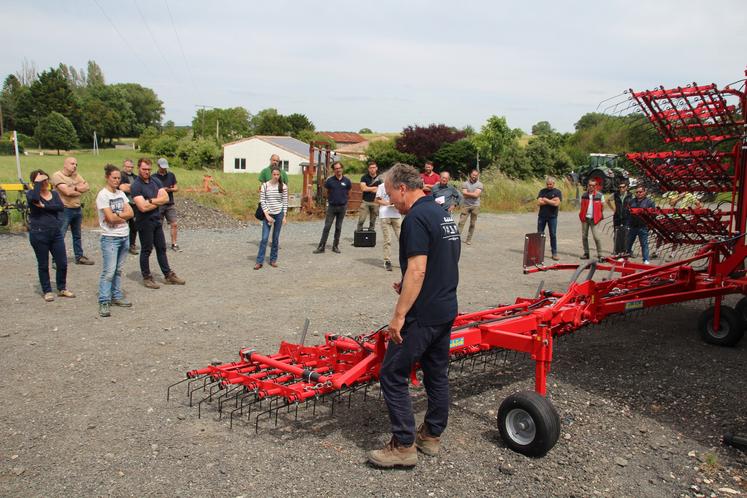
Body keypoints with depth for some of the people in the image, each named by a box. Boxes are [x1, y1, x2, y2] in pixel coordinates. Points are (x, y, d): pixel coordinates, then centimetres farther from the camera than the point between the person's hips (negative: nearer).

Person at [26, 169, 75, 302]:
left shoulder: (54, 194, 8)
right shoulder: (31, 193, -3)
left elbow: (61, 207, -11)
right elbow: (34, 198, -29)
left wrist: (44, 206, -19)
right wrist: (37, 182, -19)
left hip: (56, 233, 4)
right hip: (39, 235, -4)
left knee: (62, 263, 6)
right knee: (43, 265, 7)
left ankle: (62, 289, 24)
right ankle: (47, 291, 20)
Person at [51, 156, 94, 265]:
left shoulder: (76, 175, 11)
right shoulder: (57, 175, -10)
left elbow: (87, 187, 2)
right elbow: (67, 191, -21)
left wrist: (74, 188, -12)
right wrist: (80, 189, -6)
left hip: (77, 209, 7)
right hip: (64, 210, -7)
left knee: (77, 235, 18)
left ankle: (79, 257, 29)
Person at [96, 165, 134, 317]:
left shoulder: (121, 194, 11)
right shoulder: (103, 195, -9)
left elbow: (130, 213, 2)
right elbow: (110, 218, -16)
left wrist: (116, 216, -11)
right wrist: (123, 216, -1)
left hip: (125, 236, 6)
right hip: (110, 238, -6)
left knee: (118, 270, 11)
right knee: (109, 271, -9)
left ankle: (116, 296, 20)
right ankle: (104, 302, -6)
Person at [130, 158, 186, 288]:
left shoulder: (155, 181, 6)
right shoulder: (136, 186, -15)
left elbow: (166, 198, -2)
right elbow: (143, 207, -23)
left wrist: (151, 201, -15)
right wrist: (158, 202, -9)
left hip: (156, 220, 7)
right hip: (144, 222, -7)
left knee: (161, 248, 13)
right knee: (146, 250, 3)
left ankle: (168, 275, 21)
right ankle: (146, 278, 15)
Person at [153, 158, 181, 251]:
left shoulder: (171, 175, 9)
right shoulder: (154, 177, 0)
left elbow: (176, 188, 7)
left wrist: (169, 189, -13)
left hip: (170, 204, 2)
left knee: (174, 224, -3)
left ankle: (174, 244, 4)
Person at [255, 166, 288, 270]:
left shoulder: (283, 186, -2)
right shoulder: (265, 185, -4)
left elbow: (285, 202, 1)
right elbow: (262, 201, -4)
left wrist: (284, 216, -2)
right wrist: (267, 215, -10)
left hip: (279, 214, 1)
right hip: (268, 214, -1)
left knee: (276, 238, 7)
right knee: (264, 238, -4)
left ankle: (273, 260, 18)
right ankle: (259, 261, 1)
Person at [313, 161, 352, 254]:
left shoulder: (347, 181, -2)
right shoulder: (329, 180, -5)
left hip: (342, 207, 1)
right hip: (332, 206, -1)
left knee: (338, 227, 9)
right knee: (327, 227, -3)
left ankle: (335, 246, 18)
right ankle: (321, 247, 0)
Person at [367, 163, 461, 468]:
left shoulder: (416, 218, -17)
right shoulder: (442, 214, 13)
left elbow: (417, 271, -24)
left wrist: (399, 314, -22)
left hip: (422, 315, -10)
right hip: (446, 309, 10)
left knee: (393, 376, -1)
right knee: (437, 374, 17)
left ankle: (403, 446, 5)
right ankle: (432, 436, 29)